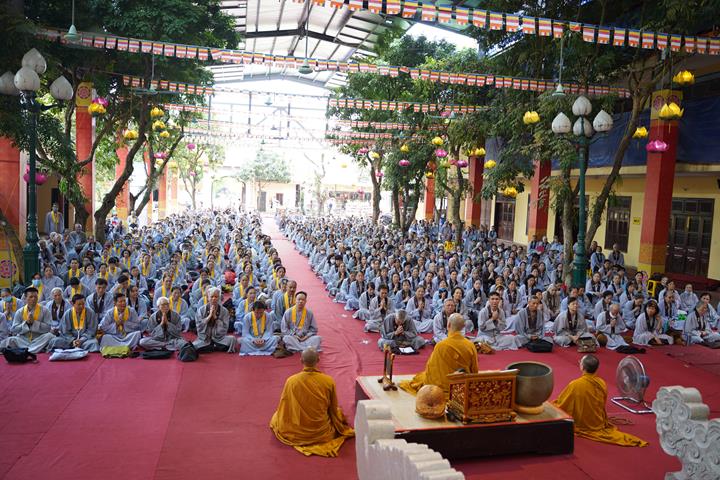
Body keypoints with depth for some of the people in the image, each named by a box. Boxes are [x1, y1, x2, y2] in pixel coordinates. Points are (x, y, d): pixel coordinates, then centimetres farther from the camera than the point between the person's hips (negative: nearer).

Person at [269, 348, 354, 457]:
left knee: (276, 416, 29)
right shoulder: (329, 381, -17)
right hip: (322, 432, 0)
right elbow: (333, 409, -2)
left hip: (296, 433, 0)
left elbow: (283, 408, -4)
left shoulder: (291, 381, -17)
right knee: (338, 412, 29)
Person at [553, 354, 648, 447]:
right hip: (598, 424, 5)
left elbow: (560, 405, -13)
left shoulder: (574, 385, -25)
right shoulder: (602, 384, -9)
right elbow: (602, 406, 8)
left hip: (580, 426, -5)